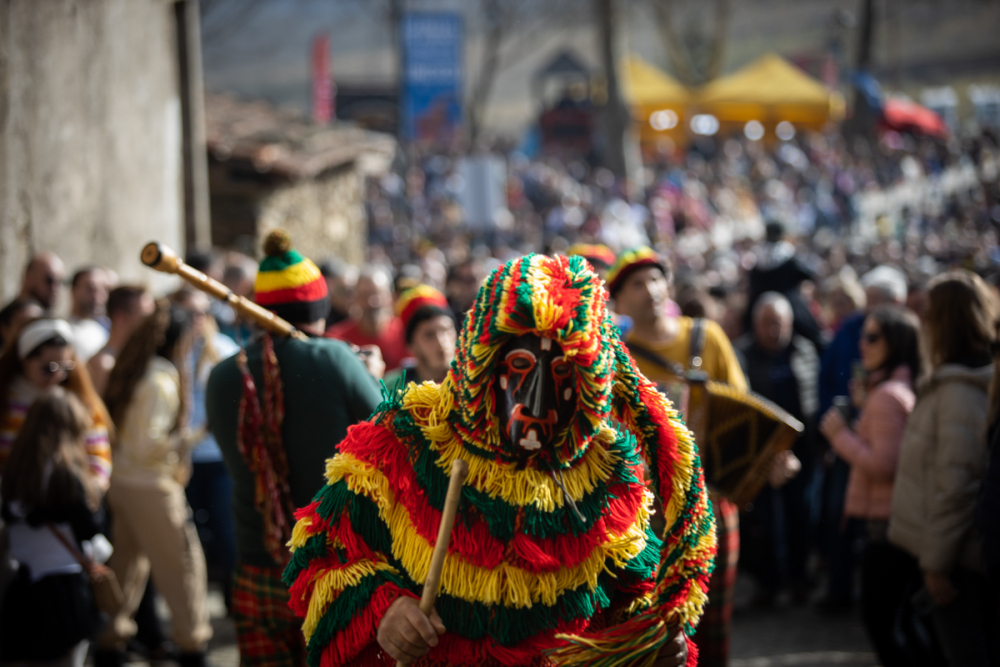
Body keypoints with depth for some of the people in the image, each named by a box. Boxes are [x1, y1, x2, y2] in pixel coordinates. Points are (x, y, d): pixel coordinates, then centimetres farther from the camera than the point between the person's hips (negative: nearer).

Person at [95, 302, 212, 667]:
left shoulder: (133, 371, 7)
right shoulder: (163, 381, -19)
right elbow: (146, 445, -22)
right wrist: (183, 440, -10)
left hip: (121, 481, 9)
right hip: (150, 486, -9)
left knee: (127, 562, 17)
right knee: (182, 562, 4)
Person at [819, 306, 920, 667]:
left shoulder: (887, 395, -18)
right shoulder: (909, 389, 11)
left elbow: (884, 465, -23)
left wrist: (840, 434, -13)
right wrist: (864, 409, 13)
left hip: (885, 522, -10)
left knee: (879, 622, -2)